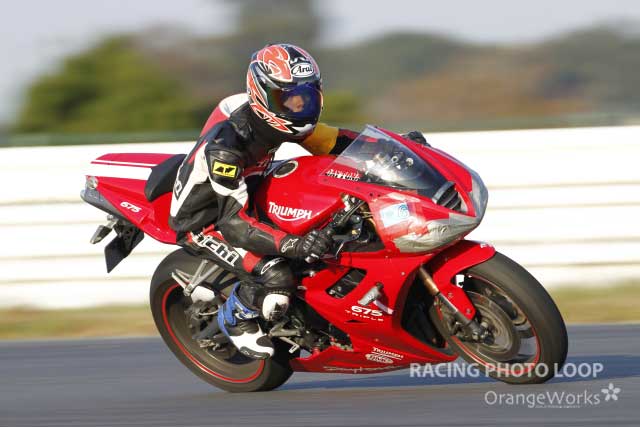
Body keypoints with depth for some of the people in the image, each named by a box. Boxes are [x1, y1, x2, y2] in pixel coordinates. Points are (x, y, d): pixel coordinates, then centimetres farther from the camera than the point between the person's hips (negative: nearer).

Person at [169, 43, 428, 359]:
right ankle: (234, 318, 2)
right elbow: (233, 221, -39)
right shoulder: (225, 144, -36)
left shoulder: (280, 115, -12)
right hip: (203, 220, -8)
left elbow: (331, 142, -2)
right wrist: (291, 244, -52)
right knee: (276, 277, -28)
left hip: (247, 196, 8)